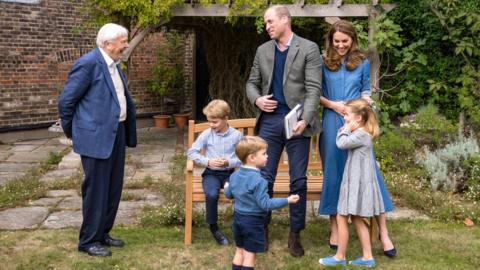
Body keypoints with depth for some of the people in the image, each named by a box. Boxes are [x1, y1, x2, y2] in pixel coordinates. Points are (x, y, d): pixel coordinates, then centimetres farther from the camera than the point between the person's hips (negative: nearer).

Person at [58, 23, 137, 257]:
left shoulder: (113, 65, 12)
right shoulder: (88, 63, -15)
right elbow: (66, 100, -12)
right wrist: (71, 131, 0)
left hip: (116, 134, 9)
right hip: (96, 137, -9)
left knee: (113, 189, 15)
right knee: (96, 190, 0)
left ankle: (102, 234, 28)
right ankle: (88, 241, 13)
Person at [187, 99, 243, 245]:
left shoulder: (237, 135, -2)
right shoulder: (206, 134, -1)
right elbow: (191, 152, 1)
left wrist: (229, 162, -17)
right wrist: (207, 161, -12)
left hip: (229, 173, 0)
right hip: (211, 173, 0)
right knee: (211, 194, -32)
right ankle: (213, 227, -5)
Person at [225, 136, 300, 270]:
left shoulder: (235, 175, 1)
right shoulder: (258, 181, -24)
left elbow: (228, 194, 14)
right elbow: (265, 204, -25)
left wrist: (227, 187, 38)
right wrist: (287, 200, -20)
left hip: (238, 218, 7)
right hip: (253, 222, -7)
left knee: (239, 251, 19)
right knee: (250, 254, 4)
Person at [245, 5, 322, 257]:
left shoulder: (308, 48, -2)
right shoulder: (263, 50, 11)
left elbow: (313, 88, -8)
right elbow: (252, 82, 17)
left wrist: (305, 119, -21)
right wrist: (257, 99, -6)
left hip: (297, 121, -3)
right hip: (269, 120, 3)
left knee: (298, 180, 2)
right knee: (264, 178, 5)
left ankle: (295, 234, 15)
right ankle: (262, 228, 20)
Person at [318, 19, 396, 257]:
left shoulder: (362, 63, 7)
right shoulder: (323, 62, 4)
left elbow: (365, 90, 13)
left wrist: (366, 100, -9)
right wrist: (333, 105, -10)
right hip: (332, 122, 0)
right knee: (334, 173, 6)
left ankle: (383, 232, 4)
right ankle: (335, 228, 19)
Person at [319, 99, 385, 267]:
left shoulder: (362, 134, -17)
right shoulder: (360, 134, 15)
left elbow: (341, 143, -24)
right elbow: (344, 142, 17)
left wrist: (346, 129, -10)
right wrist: (347, 129, 5)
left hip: (358, 184, -10)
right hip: (355, 182, 10)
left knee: (341, 218, -2)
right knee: (357, 219, 14)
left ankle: (340, 257, 9)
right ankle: (367, 257, 18)